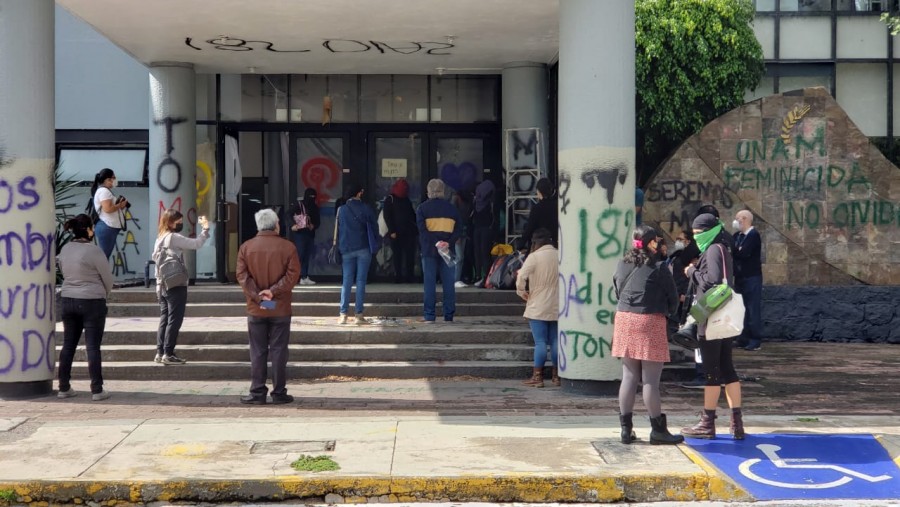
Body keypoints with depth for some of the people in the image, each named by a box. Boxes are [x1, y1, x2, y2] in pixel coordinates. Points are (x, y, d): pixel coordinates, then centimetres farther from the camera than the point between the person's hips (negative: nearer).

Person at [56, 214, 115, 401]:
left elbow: (65, 273, 11)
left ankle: (64, 388, 16)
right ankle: (97, 390, 1)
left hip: (68, 300, 6)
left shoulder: (65, 249, 3)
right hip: (92, 302, -6)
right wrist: (105, 293, 12)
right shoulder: (93, 250, -15)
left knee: (68, 345, 12)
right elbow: (107, 277, -7)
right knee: (93, 346, -2)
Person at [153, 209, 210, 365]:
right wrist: (205, 229, -7)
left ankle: (160, 352, 11)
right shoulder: (174, 237, -12)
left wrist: (159, 286, 16)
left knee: (164, 319, 11)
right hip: (176, 285, -8)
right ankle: (168, 354, -4)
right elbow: (196, 244, -18)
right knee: (174, 320, -4)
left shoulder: (159, 239, 14)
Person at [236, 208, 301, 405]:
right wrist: (273, 291, -13)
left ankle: (257, 393, 7)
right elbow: (292, 275, -10)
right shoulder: (287, 247, -4)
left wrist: (257, 295, -11)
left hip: (255, 308, 1)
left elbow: (242, 275, -5)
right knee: (278, 350, 3)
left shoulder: (246, 247, 2)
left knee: (258, 352, 7)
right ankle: (279, 393, 5)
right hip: (280, 308, -1)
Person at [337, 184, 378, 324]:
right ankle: (359, 314, -3)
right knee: (361, 281, 0)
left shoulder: (341, 209, 5)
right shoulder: (365, 208, 0)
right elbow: (374, 226, 3)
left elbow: (337, 230, 9)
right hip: (363, 248, -2)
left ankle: (343, 314, -3)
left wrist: (339, 247, 16)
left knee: (346, 282, 4)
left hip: (346, 250, 2)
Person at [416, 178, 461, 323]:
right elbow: (458, 229, 1)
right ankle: (449, 315, 4)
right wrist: (449, 243, -10)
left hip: (429, 250, -2)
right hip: (447, 250, 2)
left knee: (430, 282, 1)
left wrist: (435, 242, -16)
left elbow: (422, 229, -12)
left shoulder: (422, 208, 1)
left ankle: (429, 315, -1)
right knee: (448, 283, 4)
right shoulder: (450, 207, 10)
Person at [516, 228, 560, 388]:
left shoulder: (534, 257, -11)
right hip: (556, 307, 4)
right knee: (555, 341, 10)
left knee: (540, 342, -3)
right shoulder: (560, 256, 2)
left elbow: (521, 277, -19)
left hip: (538, 307, -4)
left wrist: (522, 292, -2)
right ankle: (556, 376, 14)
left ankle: (537, 377, -2)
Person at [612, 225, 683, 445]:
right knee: (651, 380, -1)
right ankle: (658, 430, 6)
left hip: (624, 319, 6)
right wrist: (668, 311, 17)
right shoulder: (658, 268, -9)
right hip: (650, 322, -6)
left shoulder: (622, 265, 8)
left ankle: (626, 428, 12)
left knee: (629, 377, 10)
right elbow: (673, 298, -2)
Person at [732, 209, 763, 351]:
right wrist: (735, 251, -13)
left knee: (753, 309, -5)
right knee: (743, 309, 12)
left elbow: (743, 253, -23)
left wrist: (731, 251, -9)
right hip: (740, 277, 8)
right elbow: (735, 252, 7)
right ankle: (744, 338, 17)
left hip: (752, 278, -8)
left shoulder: (753, 235, -13)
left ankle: (755, 340, -2)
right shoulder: (738, 236, 13)